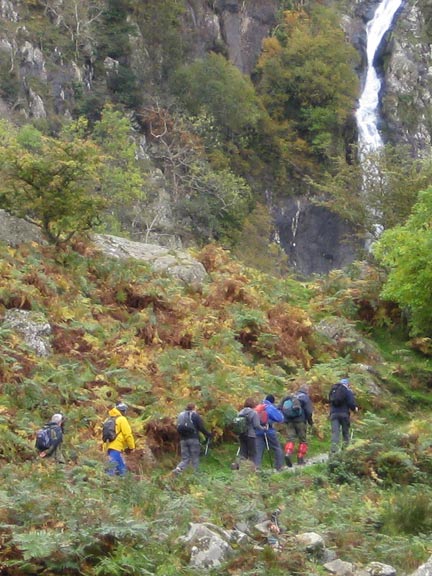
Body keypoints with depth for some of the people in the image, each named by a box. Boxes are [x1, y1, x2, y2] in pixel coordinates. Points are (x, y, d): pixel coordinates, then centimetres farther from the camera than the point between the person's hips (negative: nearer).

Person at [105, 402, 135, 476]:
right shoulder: (122, 419, -3)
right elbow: (128, 434, -9)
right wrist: (131, 447, 2)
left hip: (110, 447, 9)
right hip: (117, 448, -9)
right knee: (122, 470, -14)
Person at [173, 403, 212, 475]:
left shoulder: (181, 415, 18)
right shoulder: (195, 415, 2)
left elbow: (178, 429, 19)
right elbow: (201, 428, -5)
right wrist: (208, 434, 8)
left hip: (183, 440, 4)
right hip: (193, 439, -4)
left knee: (185, 459, 6)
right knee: (195, 459, 4)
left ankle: (178, 468, -20)